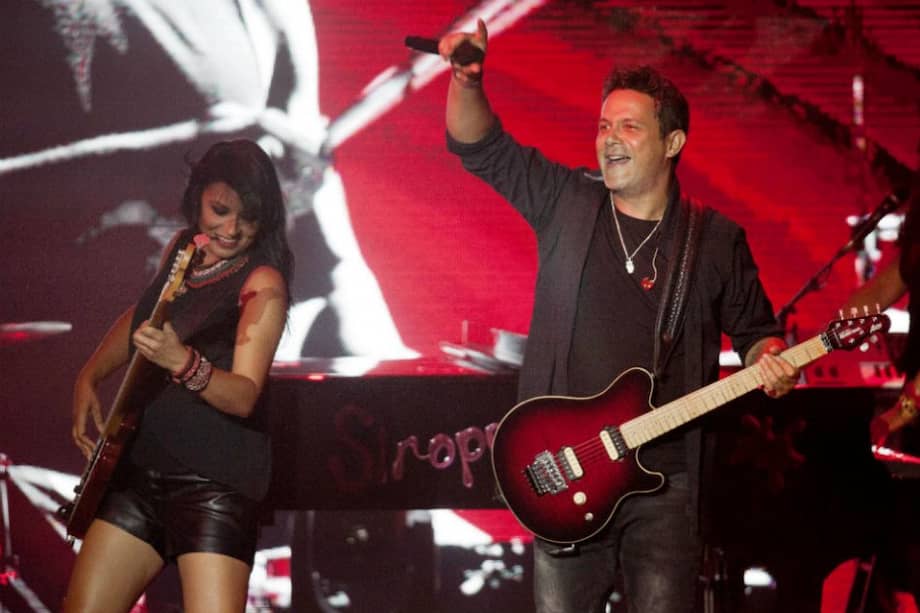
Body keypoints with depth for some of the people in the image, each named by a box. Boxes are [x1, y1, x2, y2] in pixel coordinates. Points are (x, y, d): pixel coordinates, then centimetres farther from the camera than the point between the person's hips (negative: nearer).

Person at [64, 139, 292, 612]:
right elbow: (141, 315, 28)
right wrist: (89, 377, 15)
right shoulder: (181, 250, 8)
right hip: (139, 467, 6)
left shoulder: (263, 283, -12)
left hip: (216, 484, -6)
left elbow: (244, 395, -22)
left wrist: (183, 362, -39)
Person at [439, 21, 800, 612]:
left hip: (663, 480, -1)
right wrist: (467, 80, -15)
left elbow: (755, 330, 15)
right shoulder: (566, 203, 5)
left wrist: (770, 362, -7)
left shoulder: (716, 240, 5)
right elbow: (479, 144, 3)